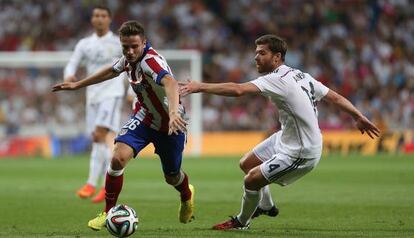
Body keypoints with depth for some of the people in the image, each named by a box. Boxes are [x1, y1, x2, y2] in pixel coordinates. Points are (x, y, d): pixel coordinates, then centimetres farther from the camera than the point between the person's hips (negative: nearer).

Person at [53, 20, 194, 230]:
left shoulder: (151, 61, -33)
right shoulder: (129, 58, -10)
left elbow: (170, 83, -54)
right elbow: (112, 71, 14)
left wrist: (174, 113, -73)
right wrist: (77, 85, 22)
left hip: (170, 124, -4)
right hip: (144, 117, 5)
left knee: (172, 177, 13)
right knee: (119, 158, -20)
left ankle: (187, 196, 51)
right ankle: (108, 212, -3)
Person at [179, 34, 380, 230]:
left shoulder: (277, 80, -25)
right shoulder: (301, 76, 3)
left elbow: (238, 90, -38)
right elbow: (335, 97, 8)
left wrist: (200, 87, -36)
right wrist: (358, 117, 21)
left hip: (300, 153, -10)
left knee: (251, 179, -3)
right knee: (246, 164, 17)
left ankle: (241, 222, 22)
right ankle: (266, 206, 40)